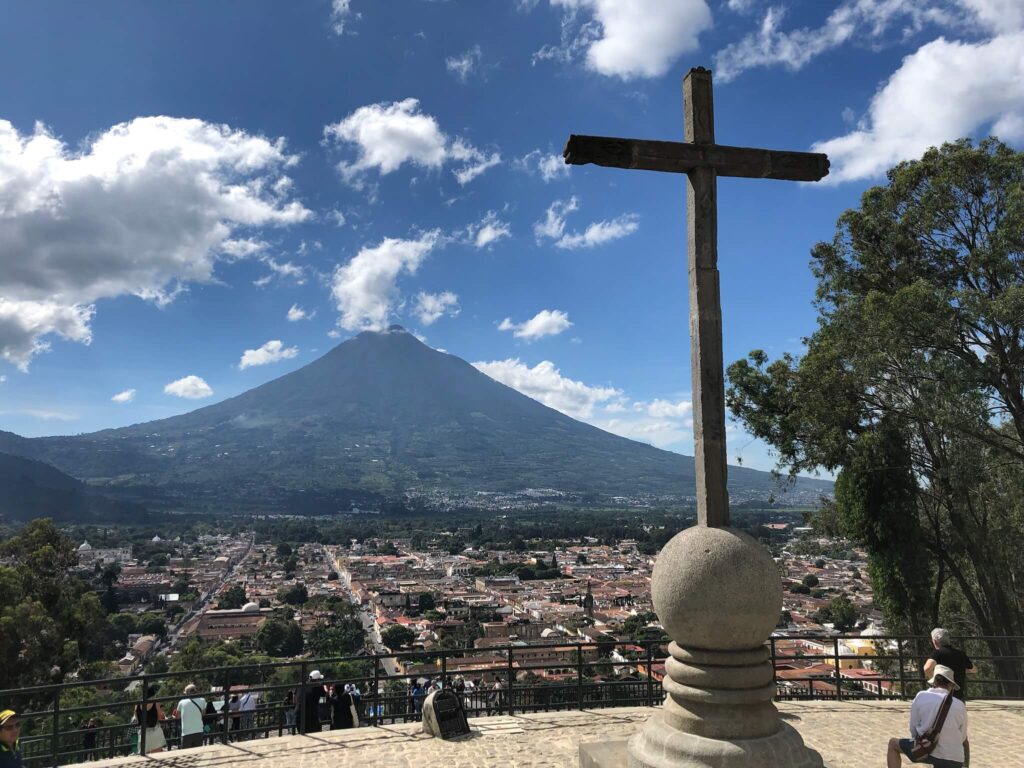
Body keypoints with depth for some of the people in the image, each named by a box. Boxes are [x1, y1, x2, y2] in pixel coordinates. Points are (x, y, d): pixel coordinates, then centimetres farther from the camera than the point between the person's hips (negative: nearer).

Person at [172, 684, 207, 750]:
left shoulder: (182, 702, 1)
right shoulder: (202, 701, 1)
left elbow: (177, 717, 17)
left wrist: (173, 715, 38)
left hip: (186, 733, -1)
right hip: (199, 732, 2)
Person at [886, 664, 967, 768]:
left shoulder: (921, 697, -4)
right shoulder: (960, 706, 0)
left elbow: (913, 728, 4)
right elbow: (962, 738, 13)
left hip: (928, 751, -2)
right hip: (955, 760, 3)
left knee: (893, 744, 17)